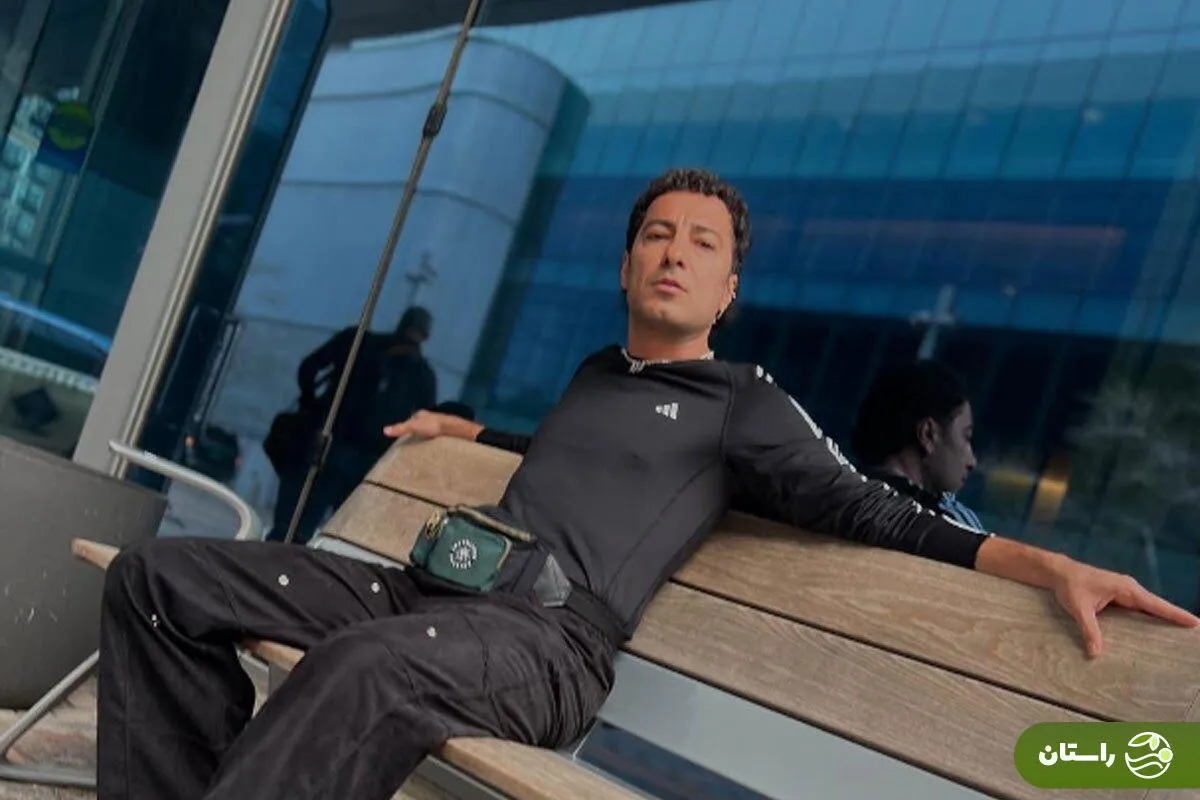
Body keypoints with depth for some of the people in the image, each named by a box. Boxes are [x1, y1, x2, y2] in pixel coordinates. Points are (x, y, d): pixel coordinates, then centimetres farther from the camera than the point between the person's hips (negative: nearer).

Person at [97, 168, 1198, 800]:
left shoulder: (741, 403, 9)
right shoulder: (596, 373, 28)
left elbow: (868, 511, 0)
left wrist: (1049, 564, -11)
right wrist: (464, 427, 56)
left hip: (553, 637, -7)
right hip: (439, 590, 8)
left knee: (366, 668, -44)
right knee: (158, 577, -5)